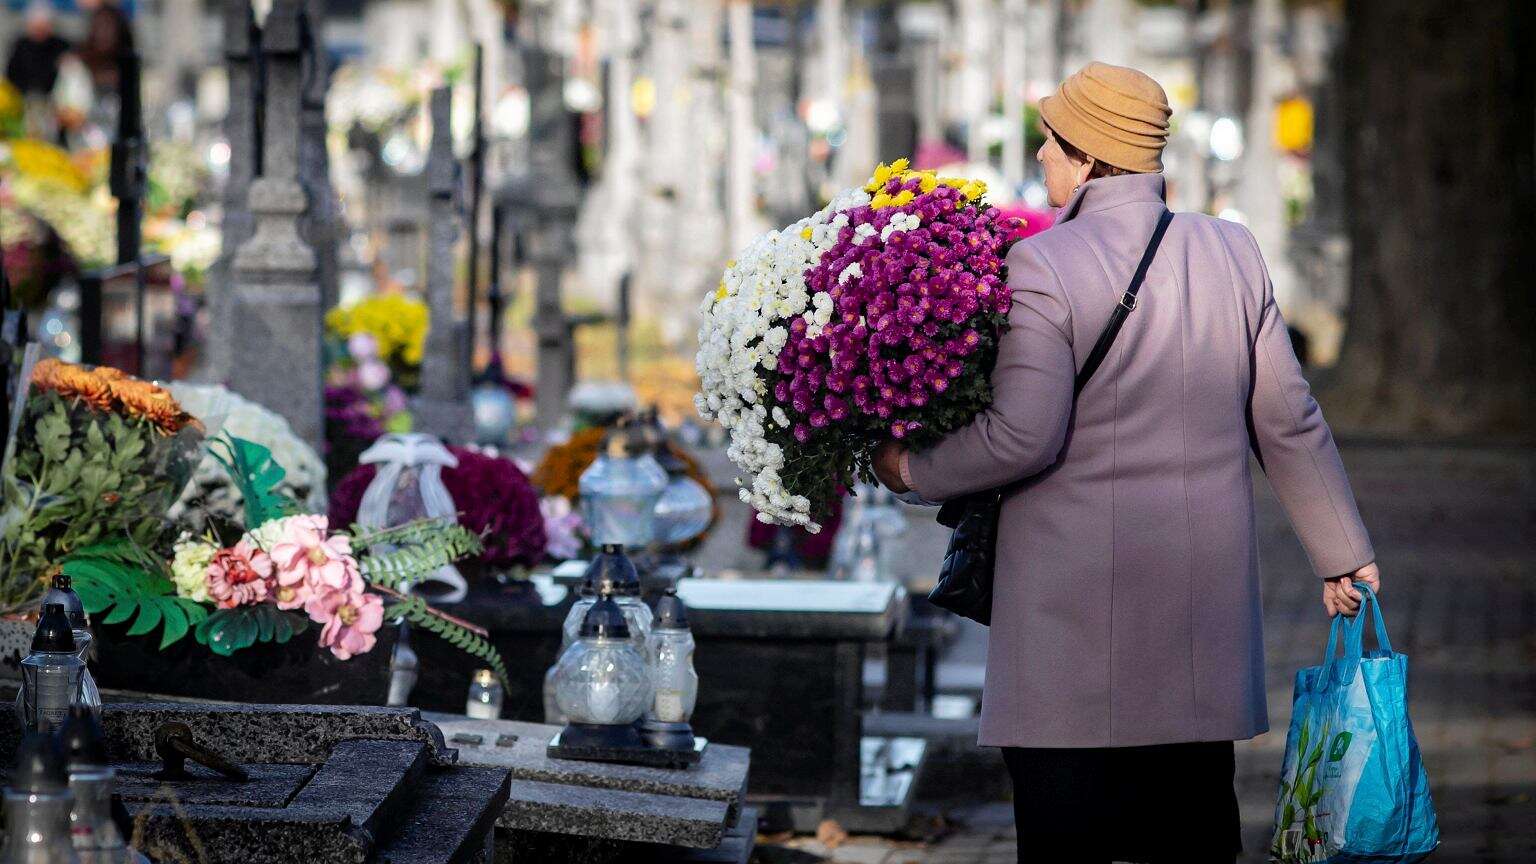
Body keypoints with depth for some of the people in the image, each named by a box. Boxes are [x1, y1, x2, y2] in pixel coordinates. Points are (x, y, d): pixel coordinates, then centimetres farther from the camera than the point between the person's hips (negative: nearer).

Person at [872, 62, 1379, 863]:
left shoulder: (1041, 265, -12)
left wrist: (911, 469, -2)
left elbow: (1021, 437, -18)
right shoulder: (1232, 252, 5)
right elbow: (1287, 421, 9)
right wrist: (1342, 554, 17)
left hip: (1075, 611, -5)